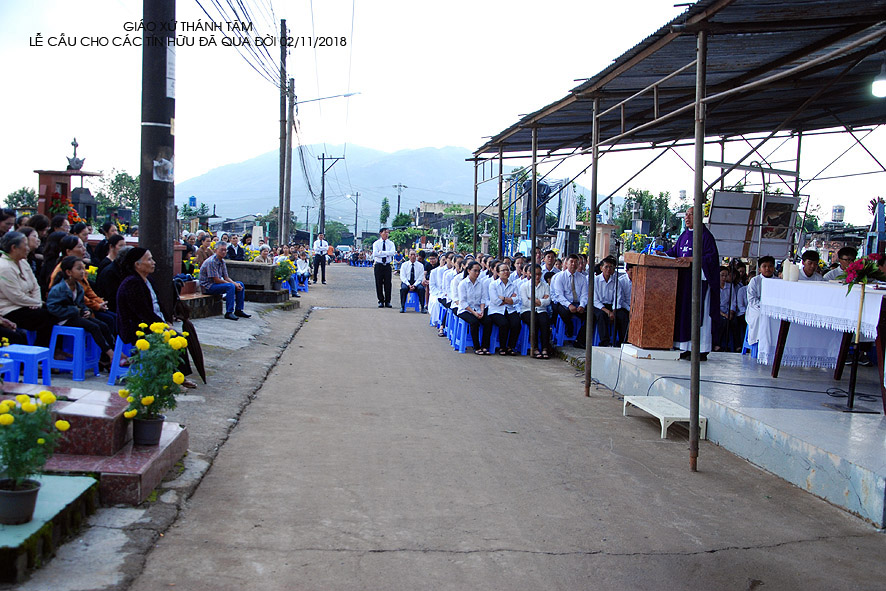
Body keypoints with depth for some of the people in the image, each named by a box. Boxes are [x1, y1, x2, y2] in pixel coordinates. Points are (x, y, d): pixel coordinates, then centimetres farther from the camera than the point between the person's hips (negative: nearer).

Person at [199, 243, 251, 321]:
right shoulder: (211, 262, -21)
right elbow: (216, 280, -23)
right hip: (208, 286, -9)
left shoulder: (222, 261, 8)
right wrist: (234, 284, -19)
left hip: (217, 283, 9)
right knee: (230, 286, -30)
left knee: (240, 285, 2)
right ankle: (229, 312, -28)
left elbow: (226, 278, 9)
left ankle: (238, 310, 5)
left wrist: (236, 284, -11)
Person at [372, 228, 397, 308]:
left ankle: (387, 301, 8)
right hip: (379, 265, -1)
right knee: (379, 284, 1)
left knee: (388, 283, 0)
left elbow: (392, 252, -13)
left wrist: (382, 252, -18)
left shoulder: (391, 243, 6)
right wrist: (387, 253, -15)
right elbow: (375, 254, -15)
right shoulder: (376, 243, 2)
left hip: (387, 265, 1)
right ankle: (381, 301, 11)